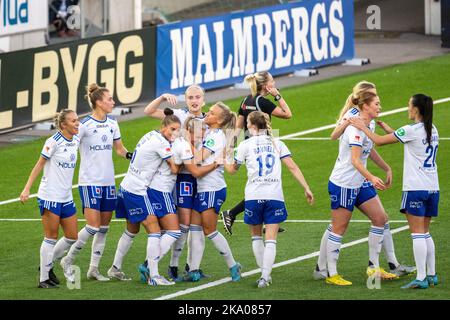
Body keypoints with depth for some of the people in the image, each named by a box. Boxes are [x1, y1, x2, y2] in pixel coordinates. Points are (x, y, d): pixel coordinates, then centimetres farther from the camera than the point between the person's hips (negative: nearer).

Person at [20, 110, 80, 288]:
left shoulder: (76, 141, 5)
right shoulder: (53, 142, -14)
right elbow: (39, 165, -9)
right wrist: (27, 189, -12)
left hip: (66, 198, 7)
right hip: (49, 197, -7)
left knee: (72, 237, 8)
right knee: (51, 238, -2)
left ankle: (47, 265, 26)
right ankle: (44, 279, 8)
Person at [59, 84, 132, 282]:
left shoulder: (112, 123, 9)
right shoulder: (85, 125, -11)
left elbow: (119, 149, 20)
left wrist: (131, 156, 2)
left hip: (108, 182, 7)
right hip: (90, 182, -7)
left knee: (104, 227, 6)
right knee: (93, 227, -12)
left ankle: (94, 268, 14)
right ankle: (68, 260, 5)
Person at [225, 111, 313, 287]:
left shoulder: (246, 145, 4)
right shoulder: (277, 144, 10)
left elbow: (232, 169, 15)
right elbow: (293, 167, 3)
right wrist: (307, 189, 4)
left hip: (253, 197, -1)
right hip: (275, 196, 1)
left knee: (256, 236, 17)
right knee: (270, 239, -1)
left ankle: (265, 274, 16)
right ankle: (265, 276, -13)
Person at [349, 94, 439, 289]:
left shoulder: (412, 130, -12)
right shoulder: (432, 130, 10)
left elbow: (379, 141, -6)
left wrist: (362, 127, 6)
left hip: (415, 188, -7)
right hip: (432, 188, 7)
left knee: (418, 234, -7)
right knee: (425, 234, 15)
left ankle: (421, 278, -9)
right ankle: (431, 275, 15)